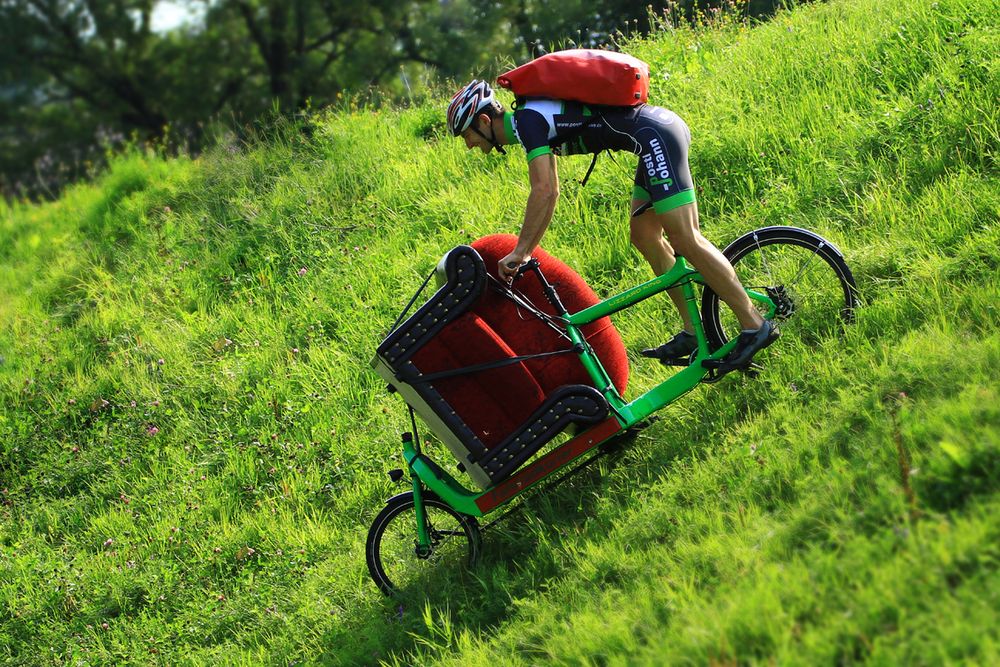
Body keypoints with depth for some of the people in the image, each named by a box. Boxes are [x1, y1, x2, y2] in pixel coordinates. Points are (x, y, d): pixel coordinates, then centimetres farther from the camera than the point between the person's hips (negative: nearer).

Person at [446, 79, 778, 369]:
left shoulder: (527, 120, -9)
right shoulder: (534, 119, 21)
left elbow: (543, 191, -19)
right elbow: (550, 192, 28)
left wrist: (519, 252, -15)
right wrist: (527, 251, 27)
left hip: (656, 135, -10)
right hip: (660, 133, 10)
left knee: (685, 240, -11)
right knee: (644, 236, 13)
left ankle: (755, 325, -9)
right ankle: (693, 331, 14)